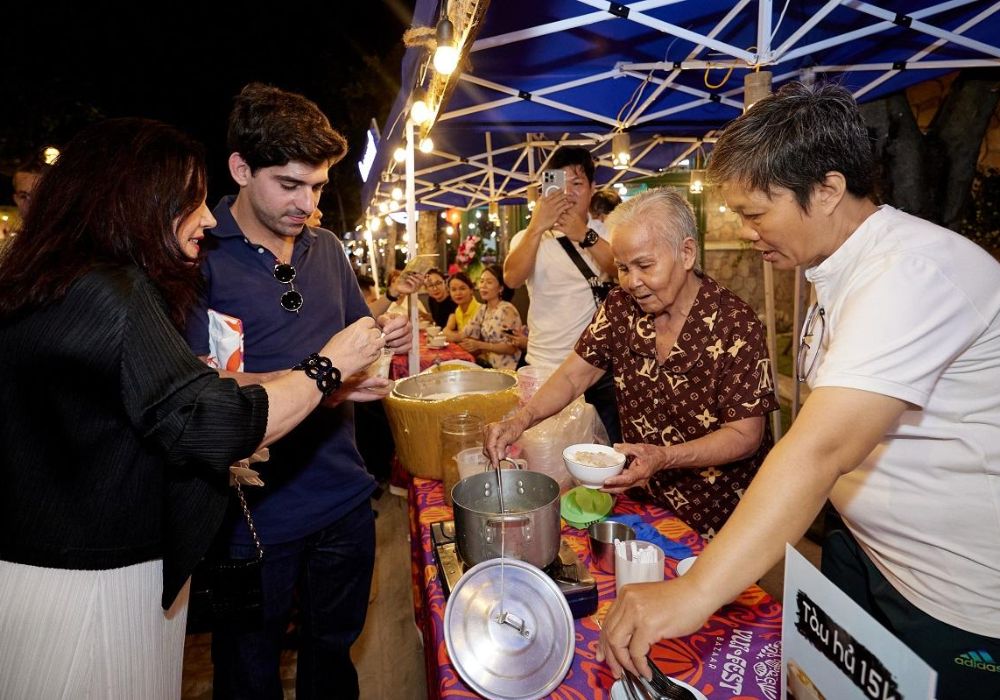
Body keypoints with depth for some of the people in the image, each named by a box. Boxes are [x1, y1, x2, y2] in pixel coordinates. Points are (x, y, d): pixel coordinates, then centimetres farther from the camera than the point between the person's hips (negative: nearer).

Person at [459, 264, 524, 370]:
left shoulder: (507, 310, -14)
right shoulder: (483, 308, 9)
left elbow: (511, 348, -17)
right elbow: (467, 334, 7)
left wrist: (480, 345, -22)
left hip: (503, 368, -6)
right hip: (485, 363, 6)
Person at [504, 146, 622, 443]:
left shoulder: (607, 235, 7)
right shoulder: (529, 238, 5)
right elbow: (513, 279, -16)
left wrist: (585, 236, -26)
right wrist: (537, 227, -27)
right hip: (545, 369, 0)